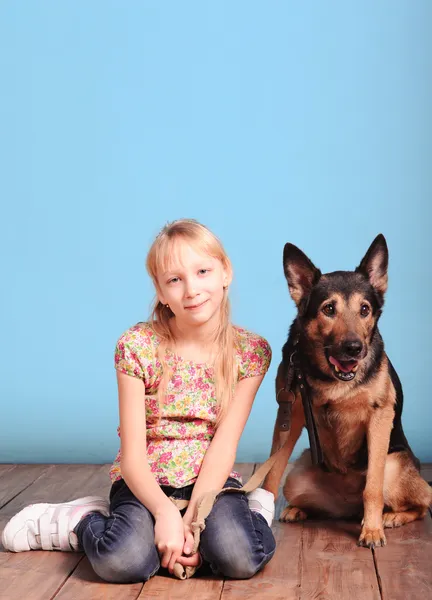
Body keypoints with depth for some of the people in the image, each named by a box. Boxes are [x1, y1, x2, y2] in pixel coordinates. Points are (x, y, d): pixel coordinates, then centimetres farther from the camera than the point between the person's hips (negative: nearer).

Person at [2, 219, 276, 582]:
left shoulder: (252, 351, -7)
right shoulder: (138, 346, -11)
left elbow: (224, 447, -11)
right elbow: (133, 455, -12)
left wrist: (192, 519, -21)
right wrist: (166, 512, -28)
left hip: (212, 481, 0)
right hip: (146, 481, 0)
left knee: (238, 558, -30)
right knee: (122, 561, -30)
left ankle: (250, 511, 4)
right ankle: (82, 521, 4)